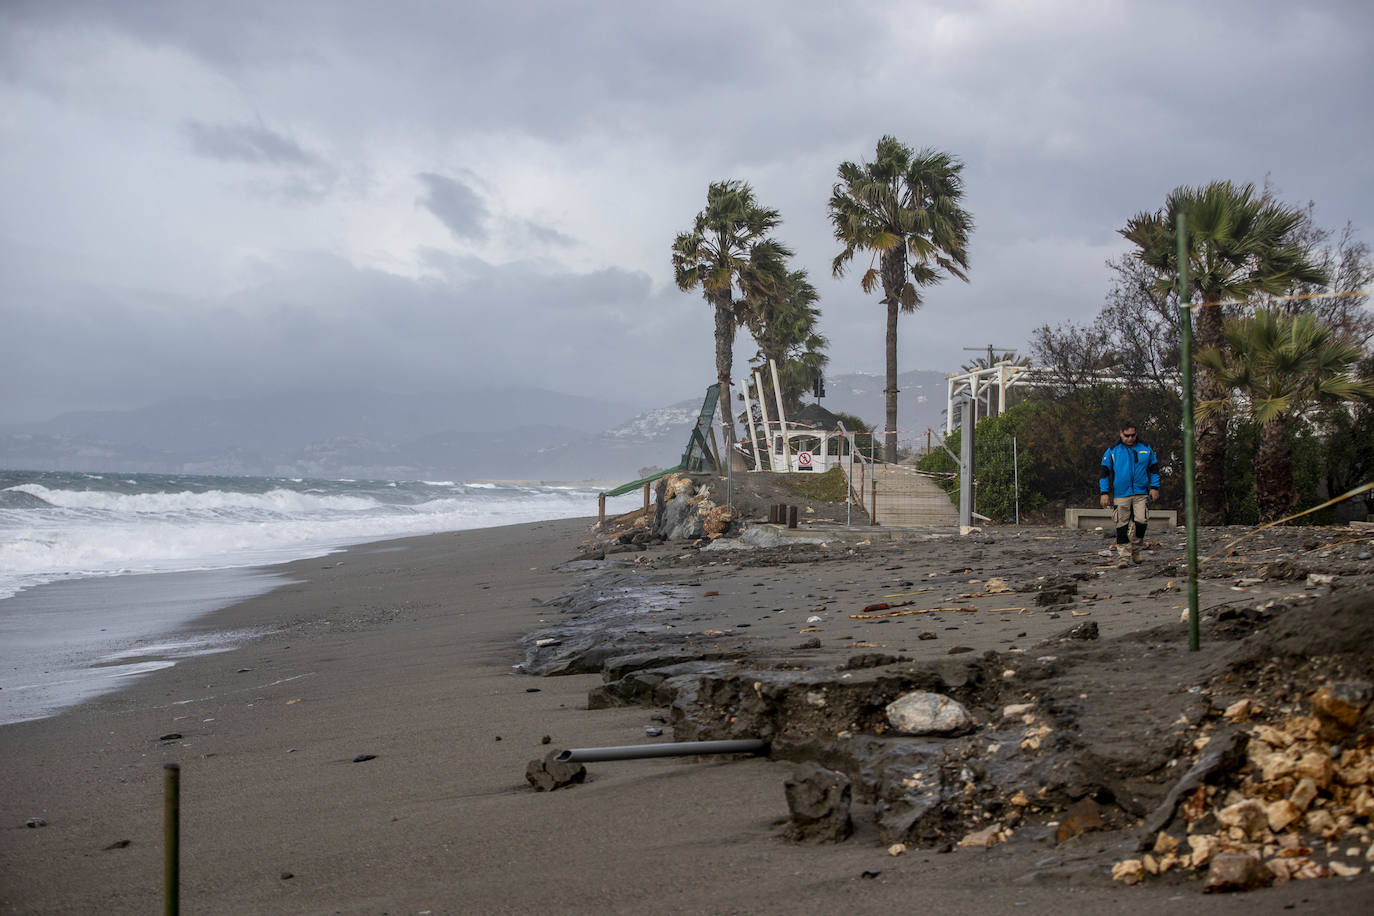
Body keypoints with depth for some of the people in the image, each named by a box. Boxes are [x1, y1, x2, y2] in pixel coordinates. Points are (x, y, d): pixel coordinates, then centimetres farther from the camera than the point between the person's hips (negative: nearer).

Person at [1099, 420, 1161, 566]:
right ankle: (1123, 555, 6)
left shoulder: (1146, 449, 8)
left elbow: (1154, 468, 15)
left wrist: (1154, 487, 6)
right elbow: (1105, 472, 4)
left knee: (1141, 522, -8)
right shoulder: (1112, 451, 2)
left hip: (1141, 494, 1)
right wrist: (1104, 493, -2)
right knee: (1122, 526, 0)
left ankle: (1135, 550, 14)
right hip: (1121, 495, -1)